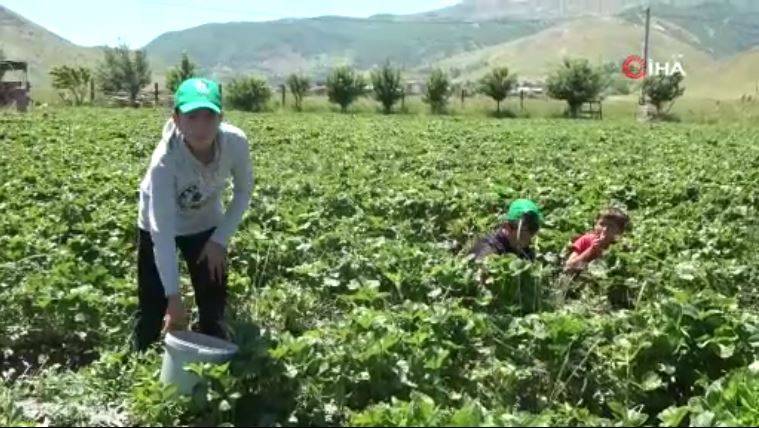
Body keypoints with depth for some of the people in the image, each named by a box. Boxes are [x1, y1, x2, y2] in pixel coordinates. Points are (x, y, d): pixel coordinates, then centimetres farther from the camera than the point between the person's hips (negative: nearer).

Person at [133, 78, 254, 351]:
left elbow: (244, 190, -9)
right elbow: (163, 231, -36)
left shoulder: (235, 142, -30)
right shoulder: (165, 160, -38)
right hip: (158, 228, -2)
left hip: (207, 226, 3)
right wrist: (174, 296, -37)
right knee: (151, 309, 4)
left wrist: (221, 239, -14)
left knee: (214, 308, 6)